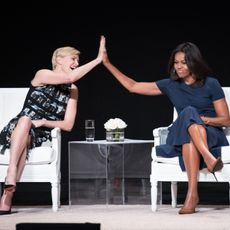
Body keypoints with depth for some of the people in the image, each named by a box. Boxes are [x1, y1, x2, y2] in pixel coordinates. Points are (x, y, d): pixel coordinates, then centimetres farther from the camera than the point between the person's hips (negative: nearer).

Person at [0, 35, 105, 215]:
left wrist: (43, 122, -14)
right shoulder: (42, 75, -1)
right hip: (18, 129, -1)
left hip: (41, 137, 2)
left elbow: (68, 125, 2)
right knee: (25, 119, -38)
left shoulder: (73, 90, 9)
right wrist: (98, 59, -20)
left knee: (26, 139, -36)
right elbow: (70, 77, -19)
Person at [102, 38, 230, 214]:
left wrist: (202, 119, -17)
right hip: (183, 137, 2)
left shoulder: (211, 84, 0)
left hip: (212, 136, -2)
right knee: (188, 112, -31)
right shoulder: (170, 86, 9)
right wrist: (107, 63, 10)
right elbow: (133, 86, 12)